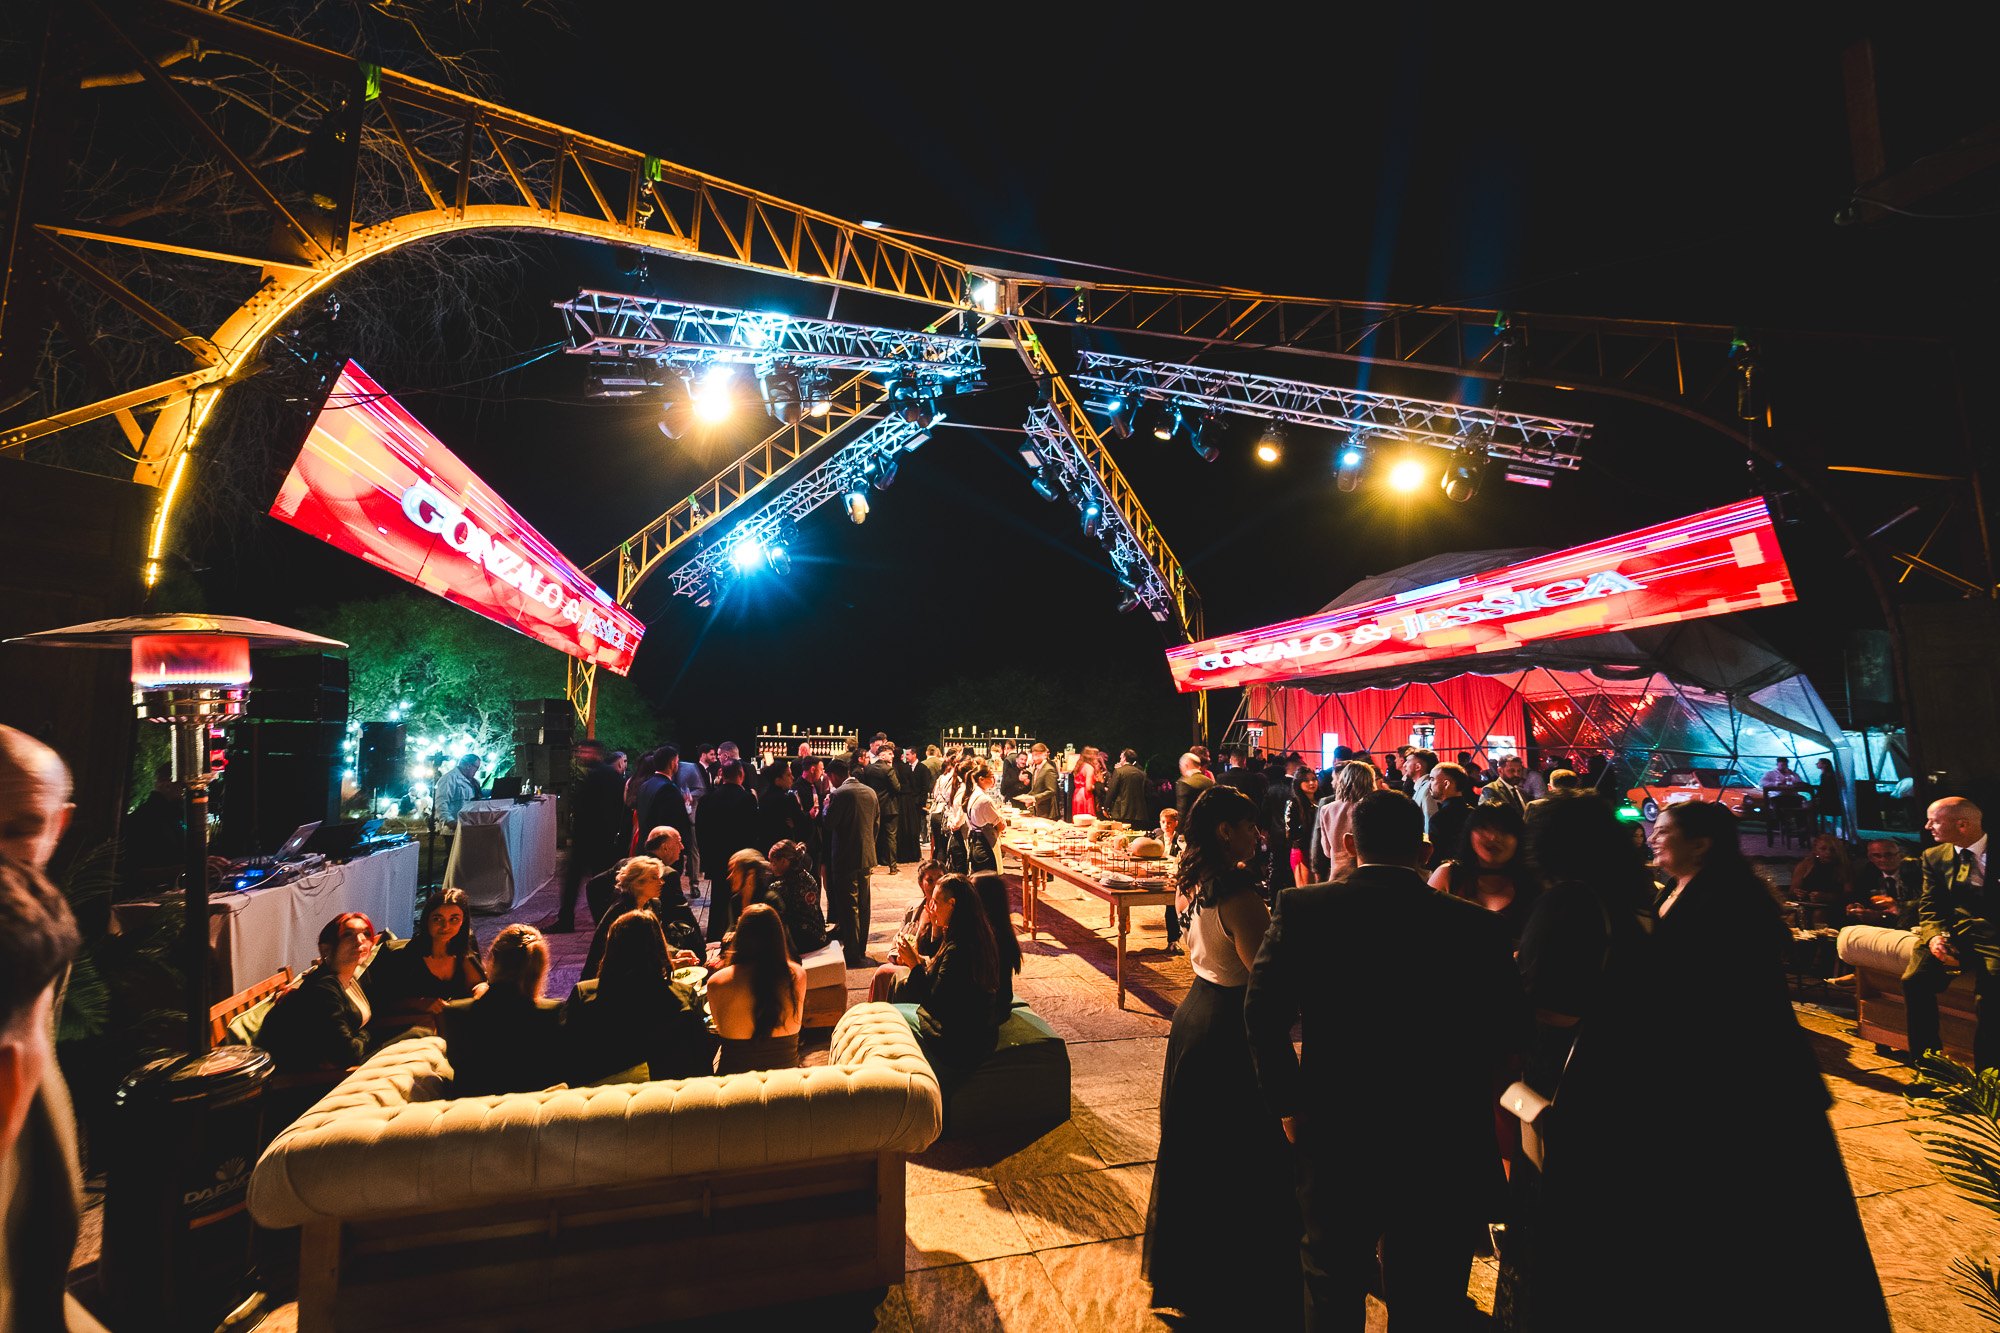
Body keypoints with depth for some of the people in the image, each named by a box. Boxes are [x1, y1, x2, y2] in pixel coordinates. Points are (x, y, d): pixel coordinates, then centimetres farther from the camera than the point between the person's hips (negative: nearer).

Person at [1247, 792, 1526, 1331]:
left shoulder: (1300, 908, -15)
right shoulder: (1475, 925, -14)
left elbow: (1263, 1012, -15)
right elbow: (1508, 1028, -5)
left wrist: (1287, 1102, -3)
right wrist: (1453, 1094, 11)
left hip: (1334, 1137, 0)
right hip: (1441, 1147, 1)